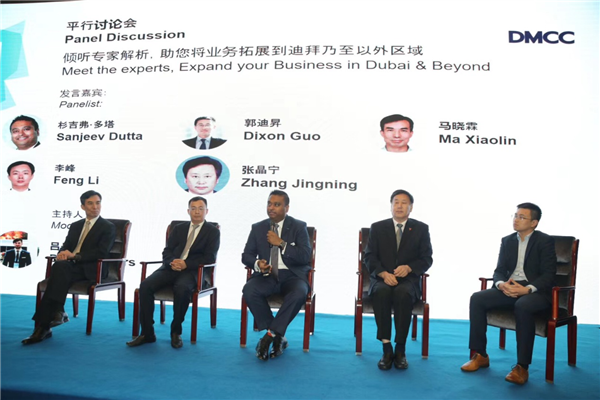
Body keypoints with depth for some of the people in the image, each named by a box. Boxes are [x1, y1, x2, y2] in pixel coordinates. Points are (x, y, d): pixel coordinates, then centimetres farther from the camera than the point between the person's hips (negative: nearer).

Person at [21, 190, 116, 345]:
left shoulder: (108, 227, 4)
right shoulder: (75, 226, 23)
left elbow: (101, 252, -9)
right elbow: (65, 246, 18)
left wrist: (74, 255, -18)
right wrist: (62, 253, -8)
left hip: (91, 269, -4)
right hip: (71, 266, 5)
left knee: (60, 267, -33)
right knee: (60, 266, -33)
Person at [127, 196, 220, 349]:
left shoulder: (213, 231, 8)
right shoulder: (178, 229, 21)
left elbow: (210, 258, -3)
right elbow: (167, 252, 14)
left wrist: (185, 264, -16)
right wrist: (172, 262, -11)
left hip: (192, 271, -4)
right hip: (171, 268, 4)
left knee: (182, 288, -37)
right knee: (145, 285, -23)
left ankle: (176, 332, -17)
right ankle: (147, 333, -13)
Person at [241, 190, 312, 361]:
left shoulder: (299, 227, 4)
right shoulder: (258, 228, 12)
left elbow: (305, 256, -7)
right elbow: (246, 255, 9)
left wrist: (281, 243, -14)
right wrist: (257, 263, -14)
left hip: (292, 275, -2)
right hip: (267, 275, 2)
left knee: (299, 293, -36)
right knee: (249, 290, -30)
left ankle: (270, 335, -22)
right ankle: (278, 336, -15)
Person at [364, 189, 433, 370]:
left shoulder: (421, 229, 8)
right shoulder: (377, 227, 8)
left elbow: (427, 259, 3)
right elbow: (370, 257, 2)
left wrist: (409, 267, -18)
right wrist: (383, 273, -18)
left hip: (408, 279, 0)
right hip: (382, 278, 1)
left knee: (403, 294, -35)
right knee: (382, 292, -35)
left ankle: (400, 350, -24)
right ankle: (387, 348, -28)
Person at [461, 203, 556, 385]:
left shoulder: (545, 241, -3)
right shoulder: (507, 241, 13)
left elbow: (548, 275, -10)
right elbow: (499, 270, 10)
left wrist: (527, 289, -27)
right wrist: (501, 284, -14)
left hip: (536, 291, -5)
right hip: (510, 288, 6)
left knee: (522, 306, -39)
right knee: (477, 298, -18)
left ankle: (522, 367, -29)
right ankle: (480, 356, -9)